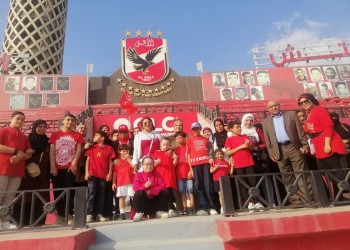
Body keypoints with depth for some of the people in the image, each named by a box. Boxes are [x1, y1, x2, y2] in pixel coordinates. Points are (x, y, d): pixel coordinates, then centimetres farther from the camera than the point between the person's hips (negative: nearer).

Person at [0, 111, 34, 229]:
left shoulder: (24, 137, 21)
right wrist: (16, 151, -11)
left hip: (18, 170, 5)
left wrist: (20, 156, -6)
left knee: (10, 196, 5)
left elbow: (29, 154, 15)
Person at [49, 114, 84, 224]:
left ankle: (69, 215, 4)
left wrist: (74, 164, -11)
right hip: (57, 168, 2)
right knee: (57, 192, 5)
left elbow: (78, 150, 1)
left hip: (70, 168, -2)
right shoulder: (55, 134, 11)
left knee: (69, 191, -1)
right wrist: (52, 166, -5)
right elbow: (52, 151, 4)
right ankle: (60, 215, 13)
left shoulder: (77, 135, 8)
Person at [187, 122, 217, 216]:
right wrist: (190, 168, 4)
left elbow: (210, 150, 20)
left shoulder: (205, 139, 21)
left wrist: (211, 158, -2)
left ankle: (210, 207, -3)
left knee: (207, 185, -5)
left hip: (206, 162, 1)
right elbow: (188, 154, 11)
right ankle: (202, 207, 1)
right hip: (195, 164, -1)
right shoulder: (190, 140, 15)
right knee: (199, 186, -1)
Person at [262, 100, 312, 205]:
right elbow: (267, 140, 10)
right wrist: (271, 153, 2)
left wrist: (305, 145, -3)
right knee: (287, 177, 4)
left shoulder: (291, 114, 11)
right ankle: (295, 200, 9)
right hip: (279, 151, 2)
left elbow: (300, 131, 5)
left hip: (294, 147, -1)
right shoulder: (266, 122, 14)